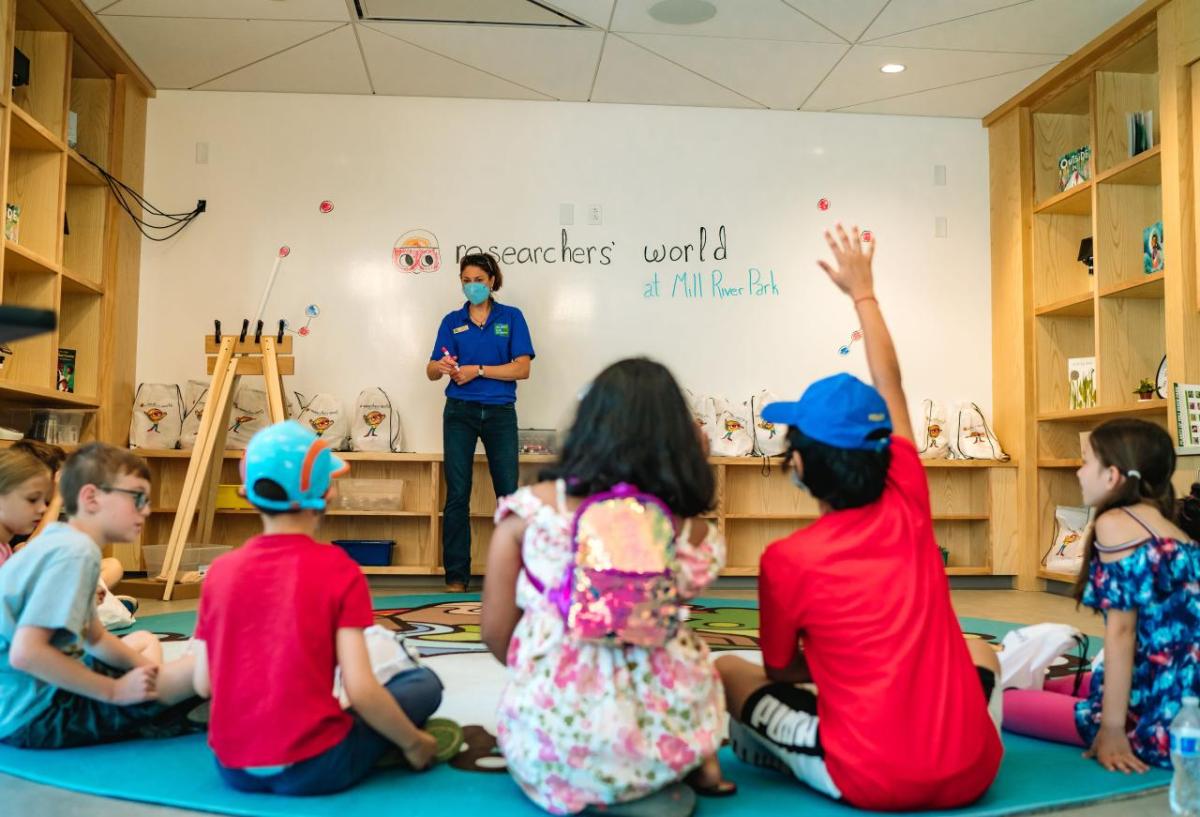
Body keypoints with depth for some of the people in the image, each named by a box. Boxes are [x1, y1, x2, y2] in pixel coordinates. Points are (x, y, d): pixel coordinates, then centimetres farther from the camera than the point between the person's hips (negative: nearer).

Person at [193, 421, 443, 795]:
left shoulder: (220, 571, 0)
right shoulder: (339, 570, -12)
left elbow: (204, 684, 5)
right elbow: (361, 691, -15)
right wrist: (413, 743, 1)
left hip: (233, 768, 5)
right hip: (313, 767, -4)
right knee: (423, 683, 12)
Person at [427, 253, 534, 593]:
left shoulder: (511, 317, 3)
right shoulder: (452, 321, 9)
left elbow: (522, 369, -7)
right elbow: (431, 371, 5)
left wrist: (479, 370, -15)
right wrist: (441, 367, -19)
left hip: (500, 412, -1)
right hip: (460, 412, 1)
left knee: (508, 492, 0)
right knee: (457, 494, 0)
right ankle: (456, 575, 9)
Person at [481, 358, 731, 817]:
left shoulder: (531, 509, -8)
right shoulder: (691, 529, -7)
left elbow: (496, 634, -1)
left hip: (549, 746, 0)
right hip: (656, 744, 1)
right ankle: (701, 766, 19)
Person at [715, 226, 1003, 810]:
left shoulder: (785, 560, -11)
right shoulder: (908, 508, -2)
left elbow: (780, 671, 4)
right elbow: (889, 386, 11)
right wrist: (862, 291, 21)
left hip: (869, 781, -3)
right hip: (970, 772, 4)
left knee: (723, 670, 11)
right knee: (979, 650, 33)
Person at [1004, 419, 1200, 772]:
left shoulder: (1114, 522, -11)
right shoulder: (1169, 529, 13)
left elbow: (1121, 630, -15)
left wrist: (1112, 729, -14)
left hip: (1166, 717, -9)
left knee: (1005, 702, -3)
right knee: (1056, 686, 25)